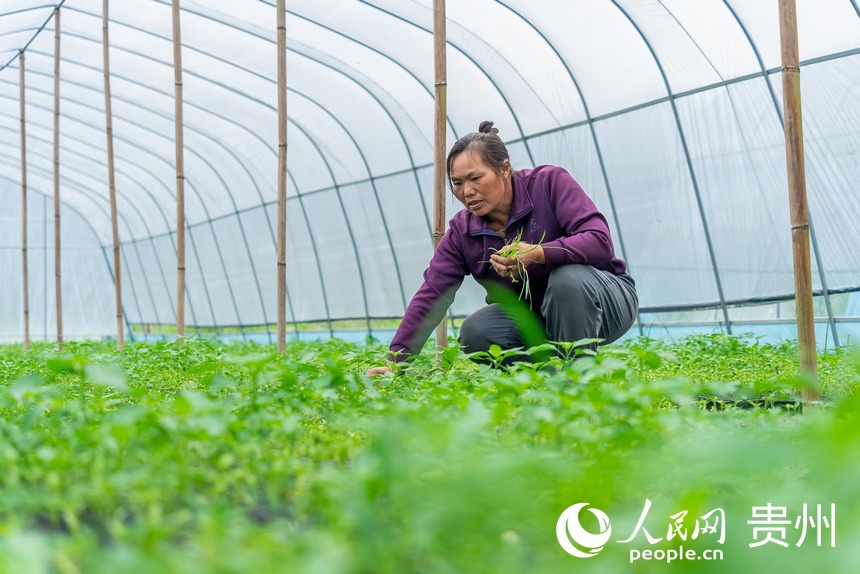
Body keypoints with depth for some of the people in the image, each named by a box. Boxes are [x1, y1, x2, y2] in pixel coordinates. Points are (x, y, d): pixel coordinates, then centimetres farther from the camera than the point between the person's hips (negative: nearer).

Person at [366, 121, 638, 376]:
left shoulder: (550, 182, -17)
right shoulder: (461, 232, -6)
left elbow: (600, 241, -28)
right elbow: (430, 295, -14)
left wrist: (538, 255, -44)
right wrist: (396, 360, -24)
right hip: (535, 317, 4)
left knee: (567, 277, -36)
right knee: (475, 332, -22)